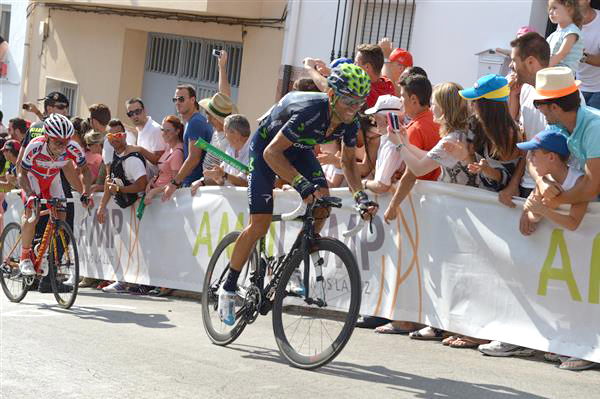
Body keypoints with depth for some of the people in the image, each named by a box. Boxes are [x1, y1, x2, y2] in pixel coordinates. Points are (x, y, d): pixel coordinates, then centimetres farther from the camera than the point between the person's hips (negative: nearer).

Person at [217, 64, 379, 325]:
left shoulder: (350, 122, -19)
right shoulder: (311, 111, -39)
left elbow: (348, 162, -2)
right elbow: (272, 152, -39)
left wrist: (360, 195, -18)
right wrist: (302, 185, -49)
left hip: (298, 148, 6)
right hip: (267, 145, -6)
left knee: (322, 204, -19)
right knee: (260, 225, -12)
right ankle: (228, 290, 3)